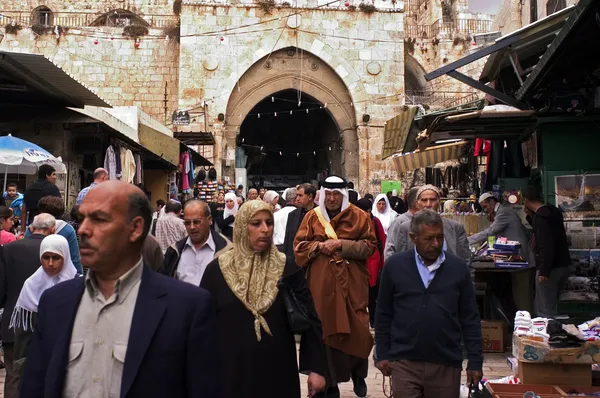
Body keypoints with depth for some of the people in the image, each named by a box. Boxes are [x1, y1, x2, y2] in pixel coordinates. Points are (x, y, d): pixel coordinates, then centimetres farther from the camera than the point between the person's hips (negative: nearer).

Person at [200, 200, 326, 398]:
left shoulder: (287, 268, -3)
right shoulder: (217, 270, -3)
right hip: (231, 372, 0)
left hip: (278, 372, 0)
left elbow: (309, 319, -2)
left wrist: (316, 368, -5)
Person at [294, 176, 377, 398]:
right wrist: (320, 246, -12)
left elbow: (370, 245, -3)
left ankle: (358, 374, 25)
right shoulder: (312, 216, 6)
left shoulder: (359, 216, 3)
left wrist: (342, 244, -13)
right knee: (326, 329, 4)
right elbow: (299, 246, 5)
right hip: (323, 283, 1)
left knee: (357, 330, 1)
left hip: (352, 283, -1)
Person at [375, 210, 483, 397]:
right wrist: (382, 354, 3)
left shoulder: (458, 268, 0)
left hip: (447, 364, 1)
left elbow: (470, 319, 4)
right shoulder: (395, 265, -2)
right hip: (404, 363, -1)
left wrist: (475, 361, 3)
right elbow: (383, 314, 4)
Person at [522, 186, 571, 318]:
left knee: (545, 311, -2)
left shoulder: (540, 217, -18)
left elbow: (547, 246, -26)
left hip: (550, 268, -9)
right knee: (551, 306, 19)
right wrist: (532, 215, 20)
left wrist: (544, 272, -25)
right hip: (562, 265, 9)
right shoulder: (552, 211, 10)